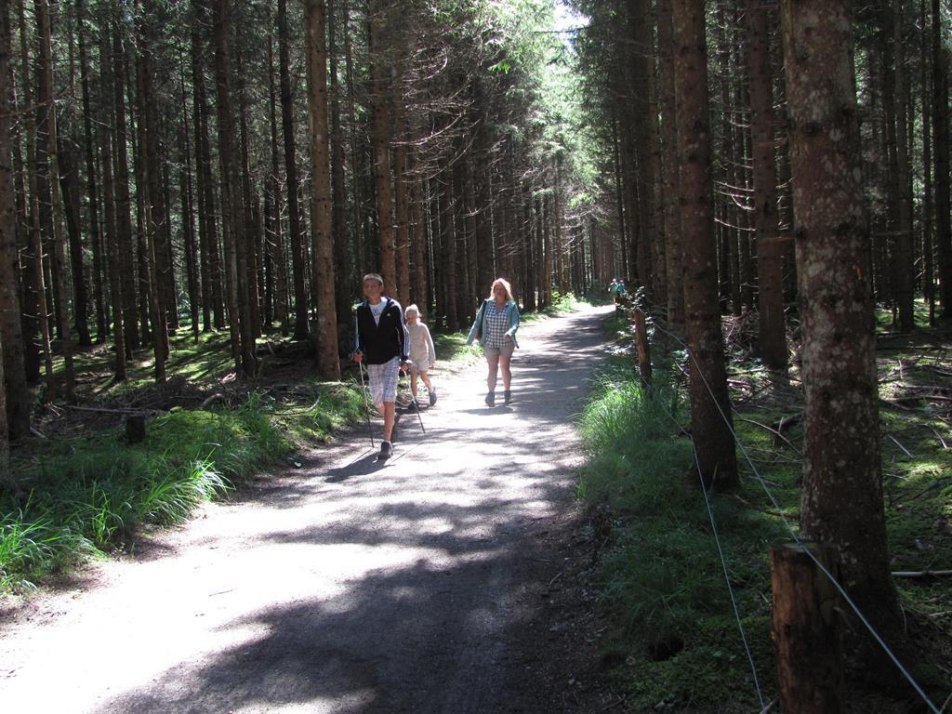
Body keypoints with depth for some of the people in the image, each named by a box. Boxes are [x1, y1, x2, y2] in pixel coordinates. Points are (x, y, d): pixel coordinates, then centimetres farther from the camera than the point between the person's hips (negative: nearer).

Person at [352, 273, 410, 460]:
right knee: (378, 401, 10)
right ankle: (392, 418, 45)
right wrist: (358, 351, -10)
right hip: (372, 361, 3)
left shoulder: (393, 307, -6)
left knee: (388, 399, -13)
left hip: (392, 359, -3)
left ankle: (387, 442, -8)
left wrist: (404, 358, -6)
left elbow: (403, 333, 0)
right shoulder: (361, 310, 1)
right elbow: (360, 335, 9)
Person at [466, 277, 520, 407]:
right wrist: (475, 333, 5)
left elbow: (515, 323, -13)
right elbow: (478, 320, 8)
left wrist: (510, 332, -31)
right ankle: (491, 394, -10)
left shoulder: (512, 306, -4)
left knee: (505, 367, 10)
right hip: (490, 343, 0)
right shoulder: (487, 304, 0)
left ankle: (507, 392, 25)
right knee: (492, 369, -6)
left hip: (506, 342, 0)